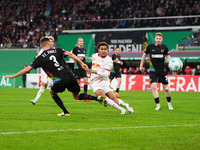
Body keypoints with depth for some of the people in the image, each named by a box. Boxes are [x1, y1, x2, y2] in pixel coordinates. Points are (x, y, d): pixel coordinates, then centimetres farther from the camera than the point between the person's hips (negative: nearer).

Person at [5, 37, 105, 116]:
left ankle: (65, 112, 19)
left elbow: (27, 69, 5)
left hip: (61, 79, -4)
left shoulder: (40, 58, 6)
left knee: (52, 92, 25)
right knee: (76, 96, 24)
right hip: (71, 76, 4)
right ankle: (97, 98, 4)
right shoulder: (57, 50, 14)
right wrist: (81, 63, -1)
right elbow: (70, 54, -1)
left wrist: (12, 76, 13)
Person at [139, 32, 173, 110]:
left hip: (162, 70, 1)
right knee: (153, 86, -16)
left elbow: (168, 57, 8)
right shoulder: (150, 47, -2)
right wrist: (141, 66, 18)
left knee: (166, 88, 4)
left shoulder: (164, 47, 0)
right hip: (153, 70, -1)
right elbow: (144, 55, 13)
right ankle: (158, 105, -9)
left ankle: (169, 103, 26)